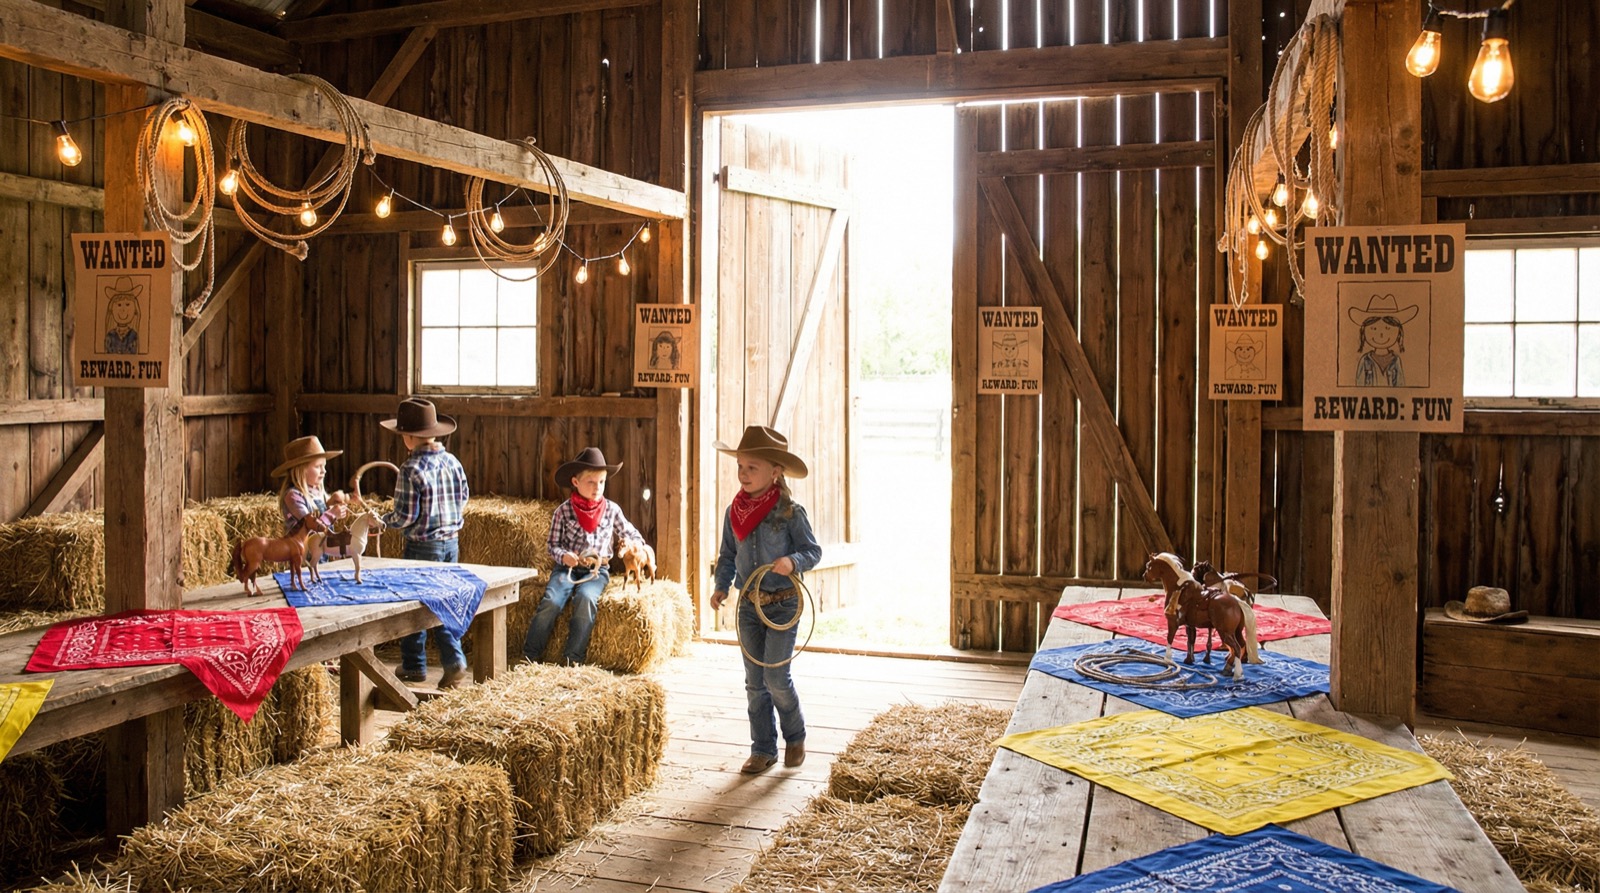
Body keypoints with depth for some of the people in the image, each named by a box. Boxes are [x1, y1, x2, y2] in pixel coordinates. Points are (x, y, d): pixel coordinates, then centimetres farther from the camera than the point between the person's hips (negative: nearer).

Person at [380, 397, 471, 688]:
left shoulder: (411, 469, -18)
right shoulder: (453, 462, 0)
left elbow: (405, 517, -17)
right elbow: (462, 500, 10)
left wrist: (382, 520, 2)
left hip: (422, 546, -6)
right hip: (451, 542, 6)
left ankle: (414, 666, 20)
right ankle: (454, 661, 4)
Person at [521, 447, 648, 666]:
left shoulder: (612, 510, 6)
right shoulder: (563, 511, 2)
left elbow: (630, 534, 17)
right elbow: (553, 544, 5)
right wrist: (563, 556, -15)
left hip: (597, 569, 0)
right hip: (567, 567, 0)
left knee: (586, 598, -32)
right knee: (551, 601, -26)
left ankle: (573, 659, -26)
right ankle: (530, 656, -13)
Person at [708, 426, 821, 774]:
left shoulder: (790, 511, -11)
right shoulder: (733, 512, 2)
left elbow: (813, 550, -7)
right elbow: (728, 554, 12)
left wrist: (793, 561, -26)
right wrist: (722, 586, 0)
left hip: (783, 605, -5)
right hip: (748, 605, 5)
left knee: (776, 677, -6)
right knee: (754, 682, 9)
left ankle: (795, 737, 20)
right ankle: (763, 749, 21)